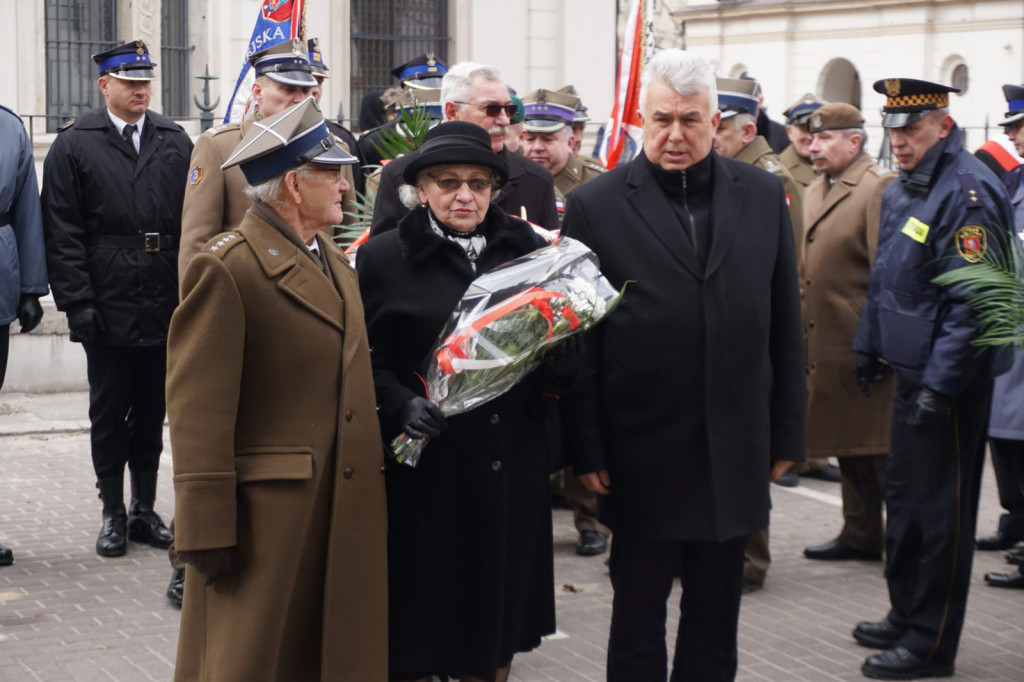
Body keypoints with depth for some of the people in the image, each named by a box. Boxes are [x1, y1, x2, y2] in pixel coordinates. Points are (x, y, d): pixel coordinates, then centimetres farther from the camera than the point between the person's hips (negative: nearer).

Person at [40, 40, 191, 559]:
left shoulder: (176, 142, 9)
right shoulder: (74, 145, 0)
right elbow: (63, 232, -3)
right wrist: (77, 301, -11)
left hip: (166, 305, 3)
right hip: (107, 307, -2)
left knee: (152, 413, 11)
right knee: (108, 414, 6)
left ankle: (145, 510, 22)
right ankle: (113, 514, 16)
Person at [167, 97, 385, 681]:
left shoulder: (336, 262, 14)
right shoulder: (227, 267, -13)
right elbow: (198, 409, -16)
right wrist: (209, 534, -18)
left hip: (348, 513, 8)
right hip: (268, 512, -8)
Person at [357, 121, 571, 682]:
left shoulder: (524, 248, 9)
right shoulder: (384, 257, -1)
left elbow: (560, 343, 14)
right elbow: (367, 357, -2)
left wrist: (556, 366, -9)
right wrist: (401, 405, -20)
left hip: (513, 466, 3)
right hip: (428, 467, -3)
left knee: (499, 614, 12)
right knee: (419, 620, 3)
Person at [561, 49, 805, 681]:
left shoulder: (763, 195, 4)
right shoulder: (596, 205, -4)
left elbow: (785, 325, 7)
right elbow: (579, 338, -4)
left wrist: (786, 435, 6)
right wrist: (588, 450, -6)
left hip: (735, 455, 3)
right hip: (642, 456, -2)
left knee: (715, 625, 13)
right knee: (638, 618, 10)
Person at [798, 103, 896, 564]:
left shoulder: (879, 188, -11)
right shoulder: (814, 194, 15)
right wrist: (801, 335, 13)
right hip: (827, 347, 9)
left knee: (881, 449, -2)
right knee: (848, 447, 16)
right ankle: (861, 535, 26)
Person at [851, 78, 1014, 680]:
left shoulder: (969, 193, -18)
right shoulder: (903, 190, 11)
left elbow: (969, 303, -22)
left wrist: (940, 386, -24)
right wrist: (869, 344, 21)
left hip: (950, 380, -9)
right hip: (913, 369, 10)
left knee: (938, 507, -1)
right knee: (904, 495, 18)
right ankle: (907, 616, 33)